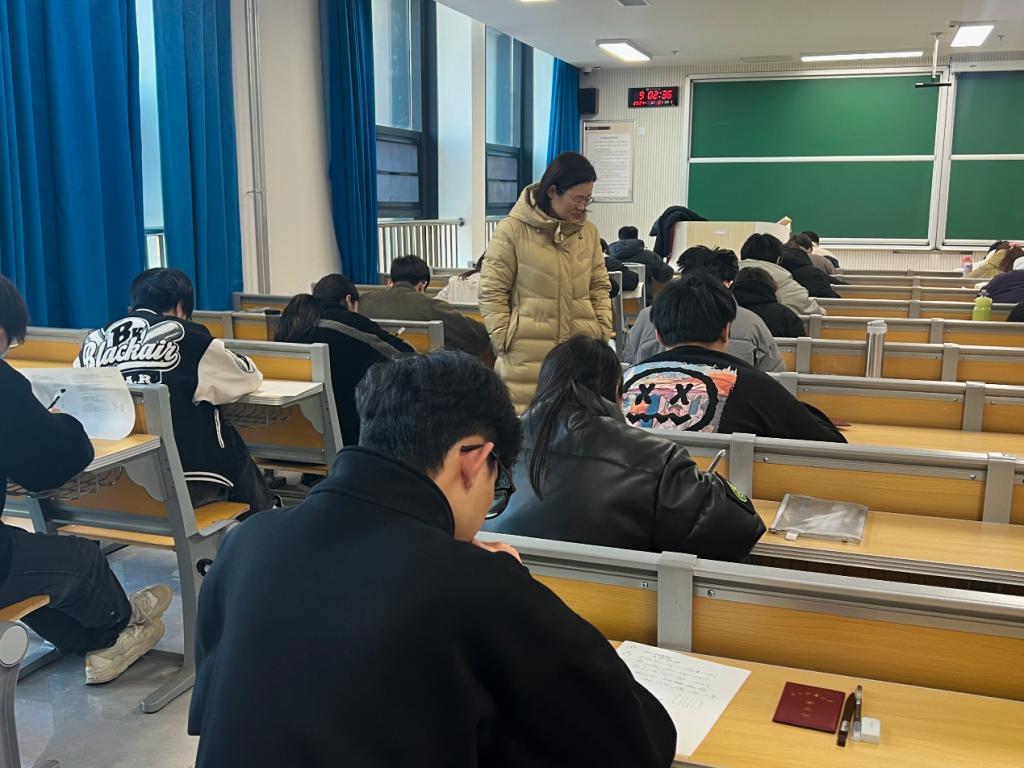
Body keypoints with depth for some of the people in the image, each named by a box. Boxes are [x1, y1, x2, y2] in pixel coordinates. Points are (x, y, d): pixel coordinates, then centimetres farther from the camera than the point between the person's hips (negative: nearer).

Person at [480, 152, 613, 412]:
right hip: (527, 358, -4)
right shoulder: (512, 231, -4)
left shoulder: (589, 232, 11)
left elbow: (600, 287, 18)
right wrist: (506, 341, -7)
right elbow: (491, 293, -3)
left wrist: (603, 331, 8)